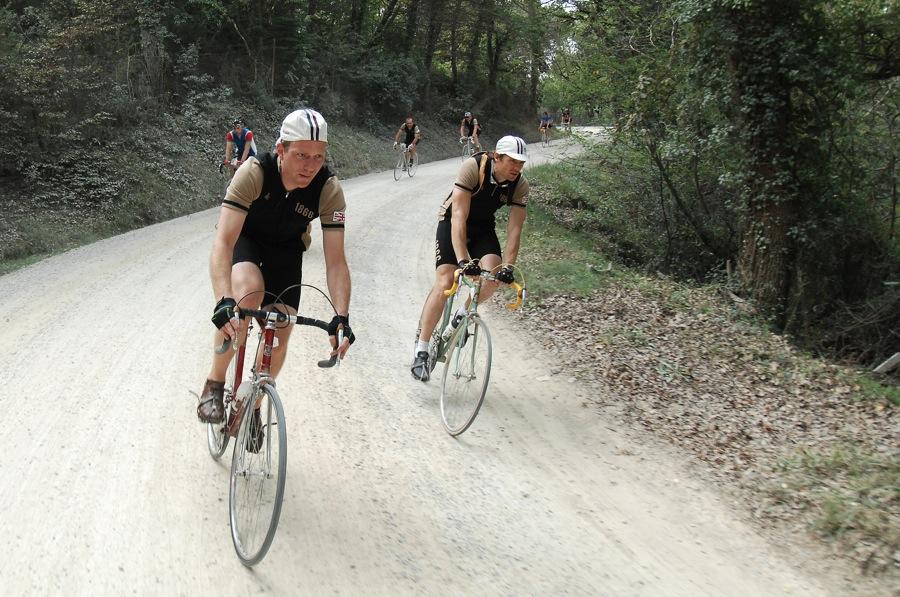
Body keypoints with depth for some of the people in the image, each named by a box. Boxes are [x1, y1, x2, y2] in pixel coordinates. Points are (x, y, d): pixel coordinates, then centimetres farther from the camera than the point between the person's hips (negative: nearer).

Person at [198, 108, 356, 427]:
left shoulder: (329, 189, -27)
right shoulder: (254, 172, -34)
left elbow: (336, 261, -26)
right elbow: (223, 242, -41)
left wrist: (342, 317, -40)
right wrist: (224, 301, -55)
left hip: (286, 251, 3)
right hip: (244, 239, -2)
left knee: (279, 337, -10)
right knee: (250, 291, -35)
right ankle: (214, 385, -18)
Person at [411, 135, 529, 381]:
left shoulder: (520, 185, -19)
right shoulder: (473, 167, -31)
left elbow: (514, 229, -18)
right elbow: (459, 217, -35)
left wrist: (508, 266, -30)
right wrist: (463, 260, -43)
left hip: (483, 227, 4)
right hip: (453, 222, -4)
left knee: (494, 278, -21)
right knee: (445, 283, -17)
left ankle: (461, 315, 10)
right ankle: (421, 352, -10)